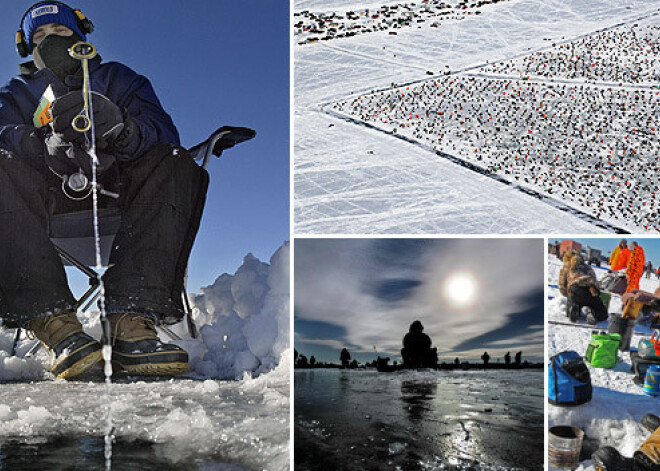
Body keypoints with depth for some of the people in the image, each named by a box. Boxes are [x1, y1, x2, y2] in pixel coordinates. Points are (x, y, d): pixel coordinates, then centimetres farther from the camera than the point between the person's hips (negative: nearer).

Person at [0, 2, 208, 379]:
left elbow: (164, 133, 2)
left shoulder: (120, 80, 24)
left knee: (176, 164, -27)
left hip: (116, 190, 0)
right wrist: (46, 145, -25)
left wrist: (120, 129, -23)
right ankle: (54, 320, -43)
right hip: (51, 198, 0)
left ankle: (132, 319, -43)